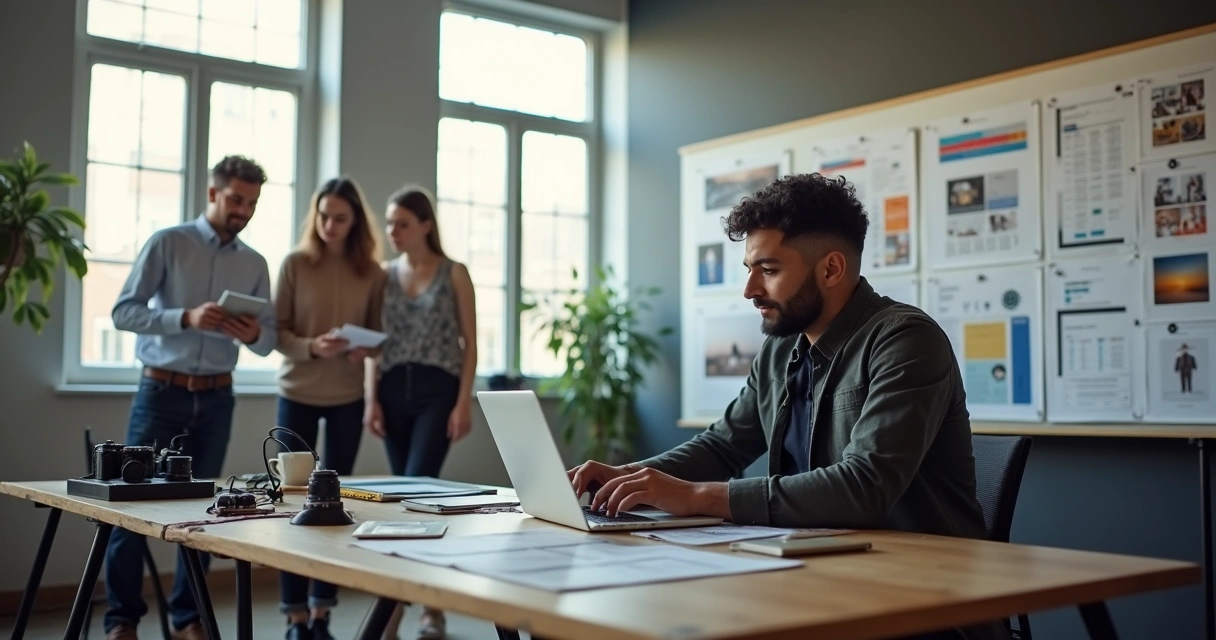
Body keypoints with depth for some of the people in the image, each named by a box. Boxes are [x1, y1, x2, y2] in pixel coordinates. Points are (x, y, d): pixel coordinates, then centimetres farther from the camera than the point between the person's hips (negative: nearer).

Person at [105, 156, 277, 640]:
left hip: (216, 398, 3)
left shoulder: (255, 265, 8)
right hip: (161, 392, -3)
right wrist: (186, 318, -23)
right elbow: (124, 311, -9)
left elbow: (270, 340, 7)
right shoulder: (167, 244, -3)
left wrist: (253, 335, -16)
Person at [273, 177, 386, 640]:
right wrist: (312, 347, -21)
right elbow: (276, 332, -4)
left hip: (348, 397, 1)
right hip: (298, 393, -1)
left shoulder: (371, 273, 1)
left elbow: (378, 333, 7)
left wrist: (366, 350, -15)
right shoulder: (295, 264, -3)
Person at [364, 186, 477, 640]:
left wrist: (464, 402, -10)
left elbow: (469, 343, -1)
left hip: (437, 390, -4)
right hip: (394, 390, 4)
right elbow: (374, 343, 11)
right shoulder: (385, 276, 10)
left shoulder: (454, 274, 1)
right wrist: (372, 399, 1)